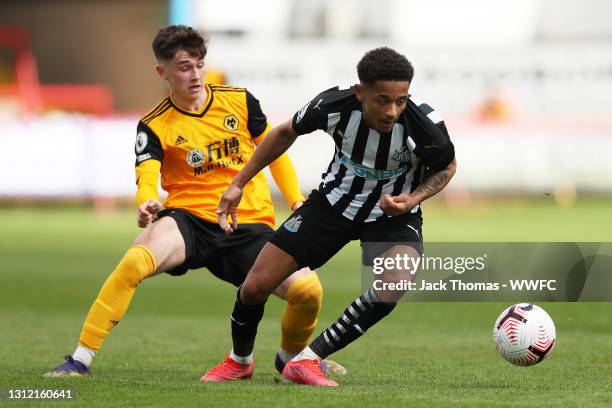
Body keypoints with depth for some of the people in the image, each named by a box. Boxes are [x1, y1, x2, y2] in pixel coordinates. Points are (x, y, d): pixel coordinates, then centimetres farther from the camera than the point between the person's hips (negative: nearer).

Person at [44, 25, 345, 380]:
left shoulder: (239, 101, 5)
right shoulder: (154, 126, -2)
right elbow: (146, 179, -15)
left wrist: (298, 201, 9)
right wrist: (147, 204, -38)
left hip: (251, 226, 2)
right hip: (190, 221, -2)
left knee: (308, 290, -19)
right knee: (135, 261, -35)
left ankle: (290, 357, 17)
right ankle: (80, 360, -26)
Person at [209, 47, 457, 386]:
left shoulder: (426, 125, -29)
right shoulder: (332, 106, -25)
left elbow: (446, 167, -4)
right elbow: (287, 133, -1)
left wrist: (413, 199, -23)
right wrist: (238, 184, 1)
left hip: (394, 215, -2)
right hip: (334, 202, 2)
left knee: (394, 286, -34)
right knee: (255, 287, -3)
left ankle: (307, 360, -21)